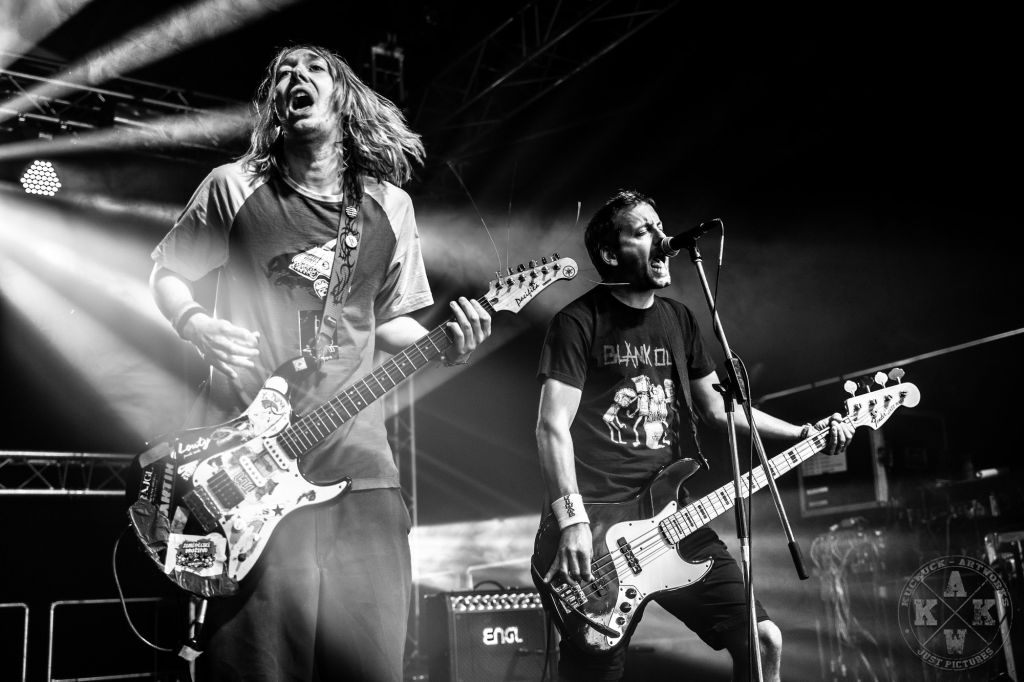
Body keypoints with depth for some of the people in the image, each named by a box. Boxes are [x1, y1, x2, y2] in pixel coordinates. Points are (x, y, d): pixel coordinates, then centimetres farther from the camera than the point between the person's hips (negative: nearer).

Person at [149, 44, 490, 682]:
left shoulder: (390, 205, 11)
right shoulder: (234, 187, 3)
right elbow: (165, 271, 12)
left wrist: (445, 346, -1)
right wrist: (195, 324, -8)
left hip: (356, 460, 3)